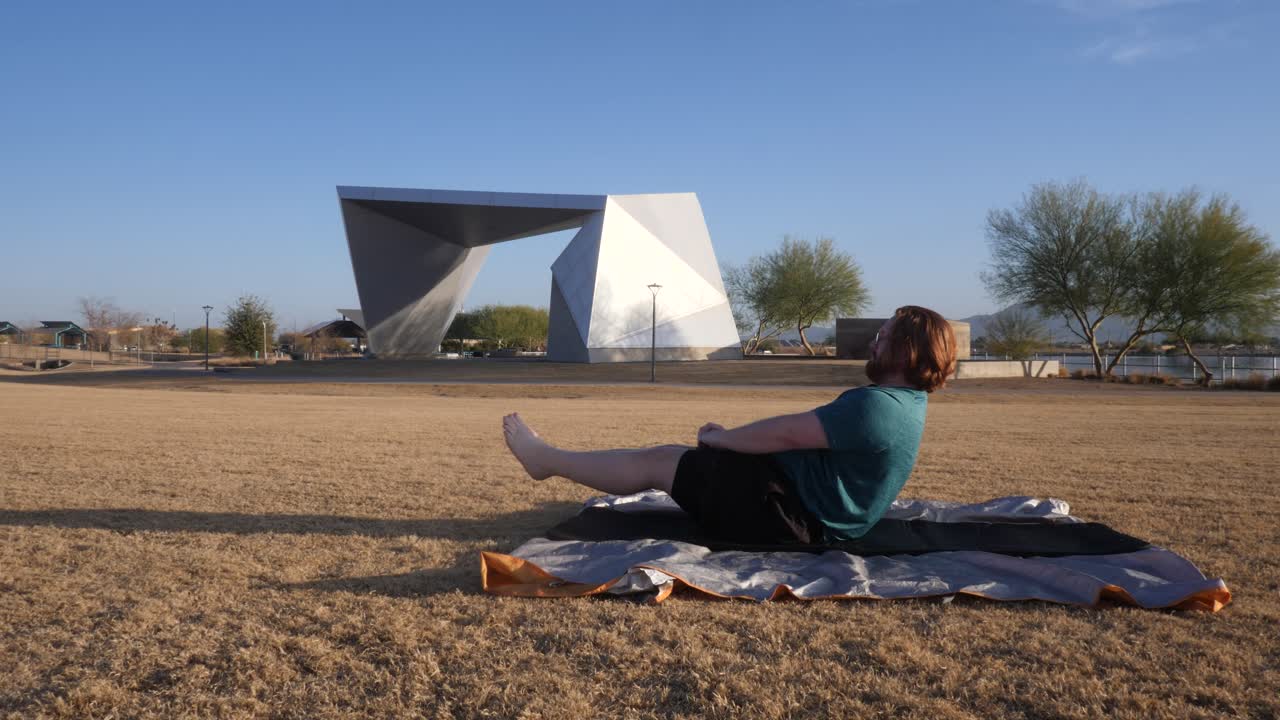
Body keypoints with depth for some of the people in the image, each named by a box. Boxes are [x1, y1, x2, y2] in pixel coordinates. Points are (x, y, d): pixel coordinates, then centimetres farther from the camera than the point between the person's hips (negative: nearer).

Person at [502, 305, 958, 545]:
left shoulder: (875, 405, -24)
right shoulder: (906, 402, 11)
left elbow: (785, 433, -23)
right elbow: (803, 434, 15)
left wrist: (719, 437, -6)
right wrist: (730, 438, 11)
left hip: (788, 514, -10)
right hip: (799, 500, 10)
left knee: (656, 462, -2)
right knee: (669, 454, 16)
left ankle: (547, 460, 16)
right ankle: (550, 461, 29)